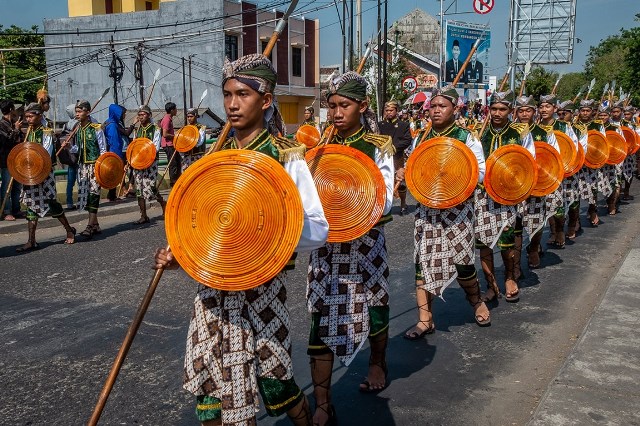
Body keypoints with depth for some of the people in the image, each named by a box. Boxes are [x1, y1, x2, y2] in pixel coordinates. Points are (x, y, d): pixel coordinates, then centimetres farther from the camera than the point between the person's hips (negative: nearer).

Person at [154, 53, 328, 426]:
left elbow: (318, 229, -13)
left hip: (261, 287, -5)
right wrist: (180, 255, -1)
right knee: (209, 383, 8)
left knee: (274, 381, 7)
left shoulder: (286, 157, -9)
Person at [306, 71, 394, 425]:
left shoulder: (379, 147, -4)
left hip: (366, 242, -1)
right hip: (326, 242, 2)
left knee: (373, 308, 16)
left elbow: (384, 201, -10)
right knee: (322, 316, -2)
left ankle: (377, 365, 46)